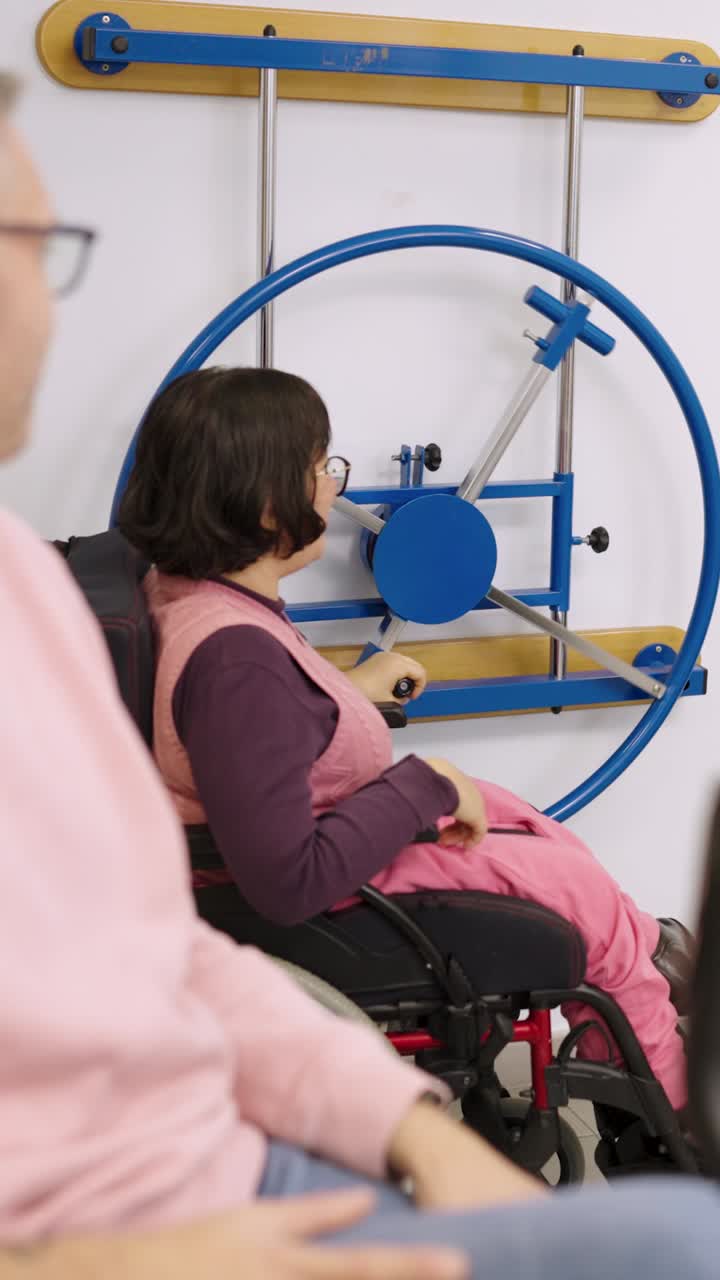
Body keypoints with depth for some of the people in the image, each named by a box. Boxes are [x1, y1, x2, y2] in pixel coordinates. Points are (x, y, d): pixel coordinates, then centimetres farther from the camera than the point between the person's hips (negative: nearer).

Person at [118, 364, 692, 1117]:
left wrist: (348, 692, 11)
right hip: (336, 892, -10)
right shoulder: (236, 658, -36)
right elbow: (289, 885, -35)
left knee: (538, 831, 18)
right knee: (580, 884, 5)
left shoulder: (182, 586, -6)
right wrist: (425, 785, -25)